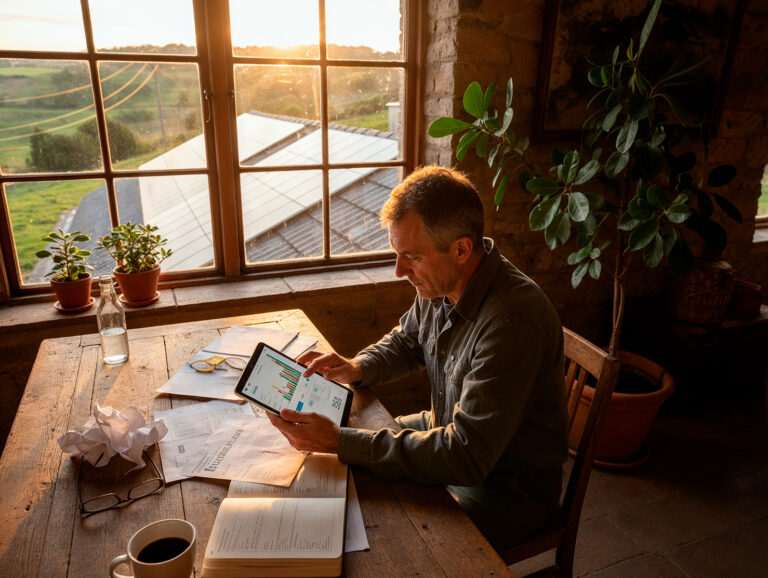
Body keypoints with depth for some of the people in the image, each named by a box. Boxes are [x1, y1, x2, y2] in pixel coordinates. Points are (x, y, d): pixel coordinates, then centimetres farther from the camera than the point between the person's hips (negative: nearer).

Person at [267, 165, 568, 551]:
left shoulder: (514, 322, -35)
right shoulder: (440, 284, -8)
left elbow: (467, 456, -35)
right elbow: (406, 342, 13)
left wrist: (339, 442, -35)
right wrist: (358, 368, -8)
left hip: (510, 487, -7)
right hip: (450, 432, 8)